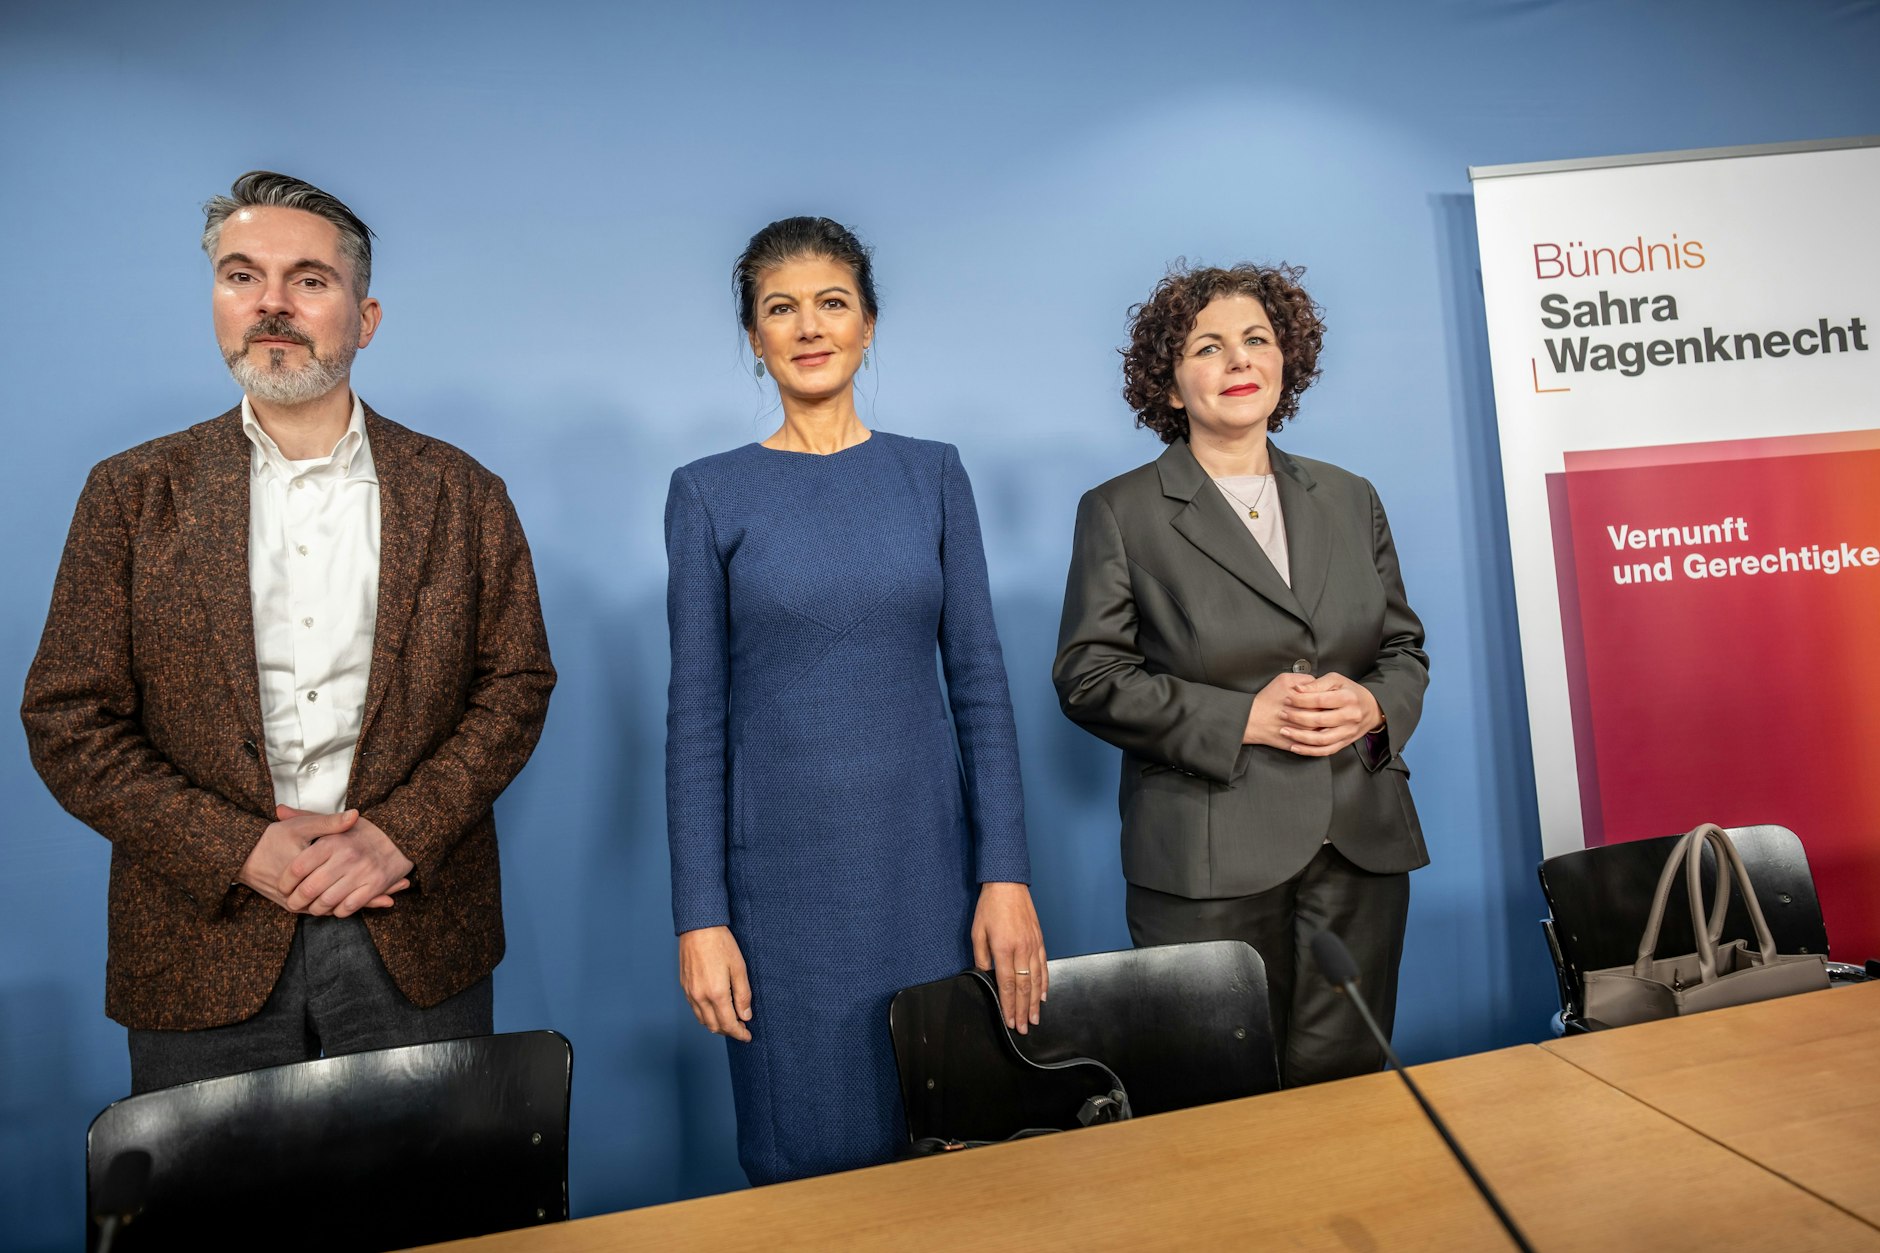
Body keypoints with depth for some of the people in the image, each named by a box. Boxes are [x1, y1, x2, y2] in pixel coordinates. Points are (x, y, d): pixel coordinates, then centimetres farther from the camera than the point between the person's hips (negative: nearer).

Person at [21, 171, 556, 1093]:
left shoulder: (462, 495, 1)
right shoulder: (132, 493, 3)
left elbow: (517, 682, 0)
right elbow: (67, 719, 0)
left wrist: (399, 832, -12)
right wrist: (243, 850, -12)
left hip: (418, 941, 0)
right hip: (205, 946, 1)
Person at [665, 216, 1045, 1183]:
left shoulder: (932, 475, 4)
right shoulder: (709, 494, 1)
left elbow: (979, 680, 2)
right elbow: (696, 714, -1)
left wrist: (1006, 874, -4)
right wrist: (699, 917, -5)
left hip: (925, 854, 1)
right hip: (783, 869, -1)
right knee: (805, 1159, 10)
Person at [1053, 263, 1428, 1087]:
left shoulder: (1350, 499, 15)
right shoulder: (1121, 511, 0)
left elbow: (1405, 647, 17)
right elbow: (1088, 677, -6)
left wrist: (1374, 705, -6)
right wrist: (1242, 719, -15)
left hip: (1361, 849, 4)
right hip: (1210, 864, -4)